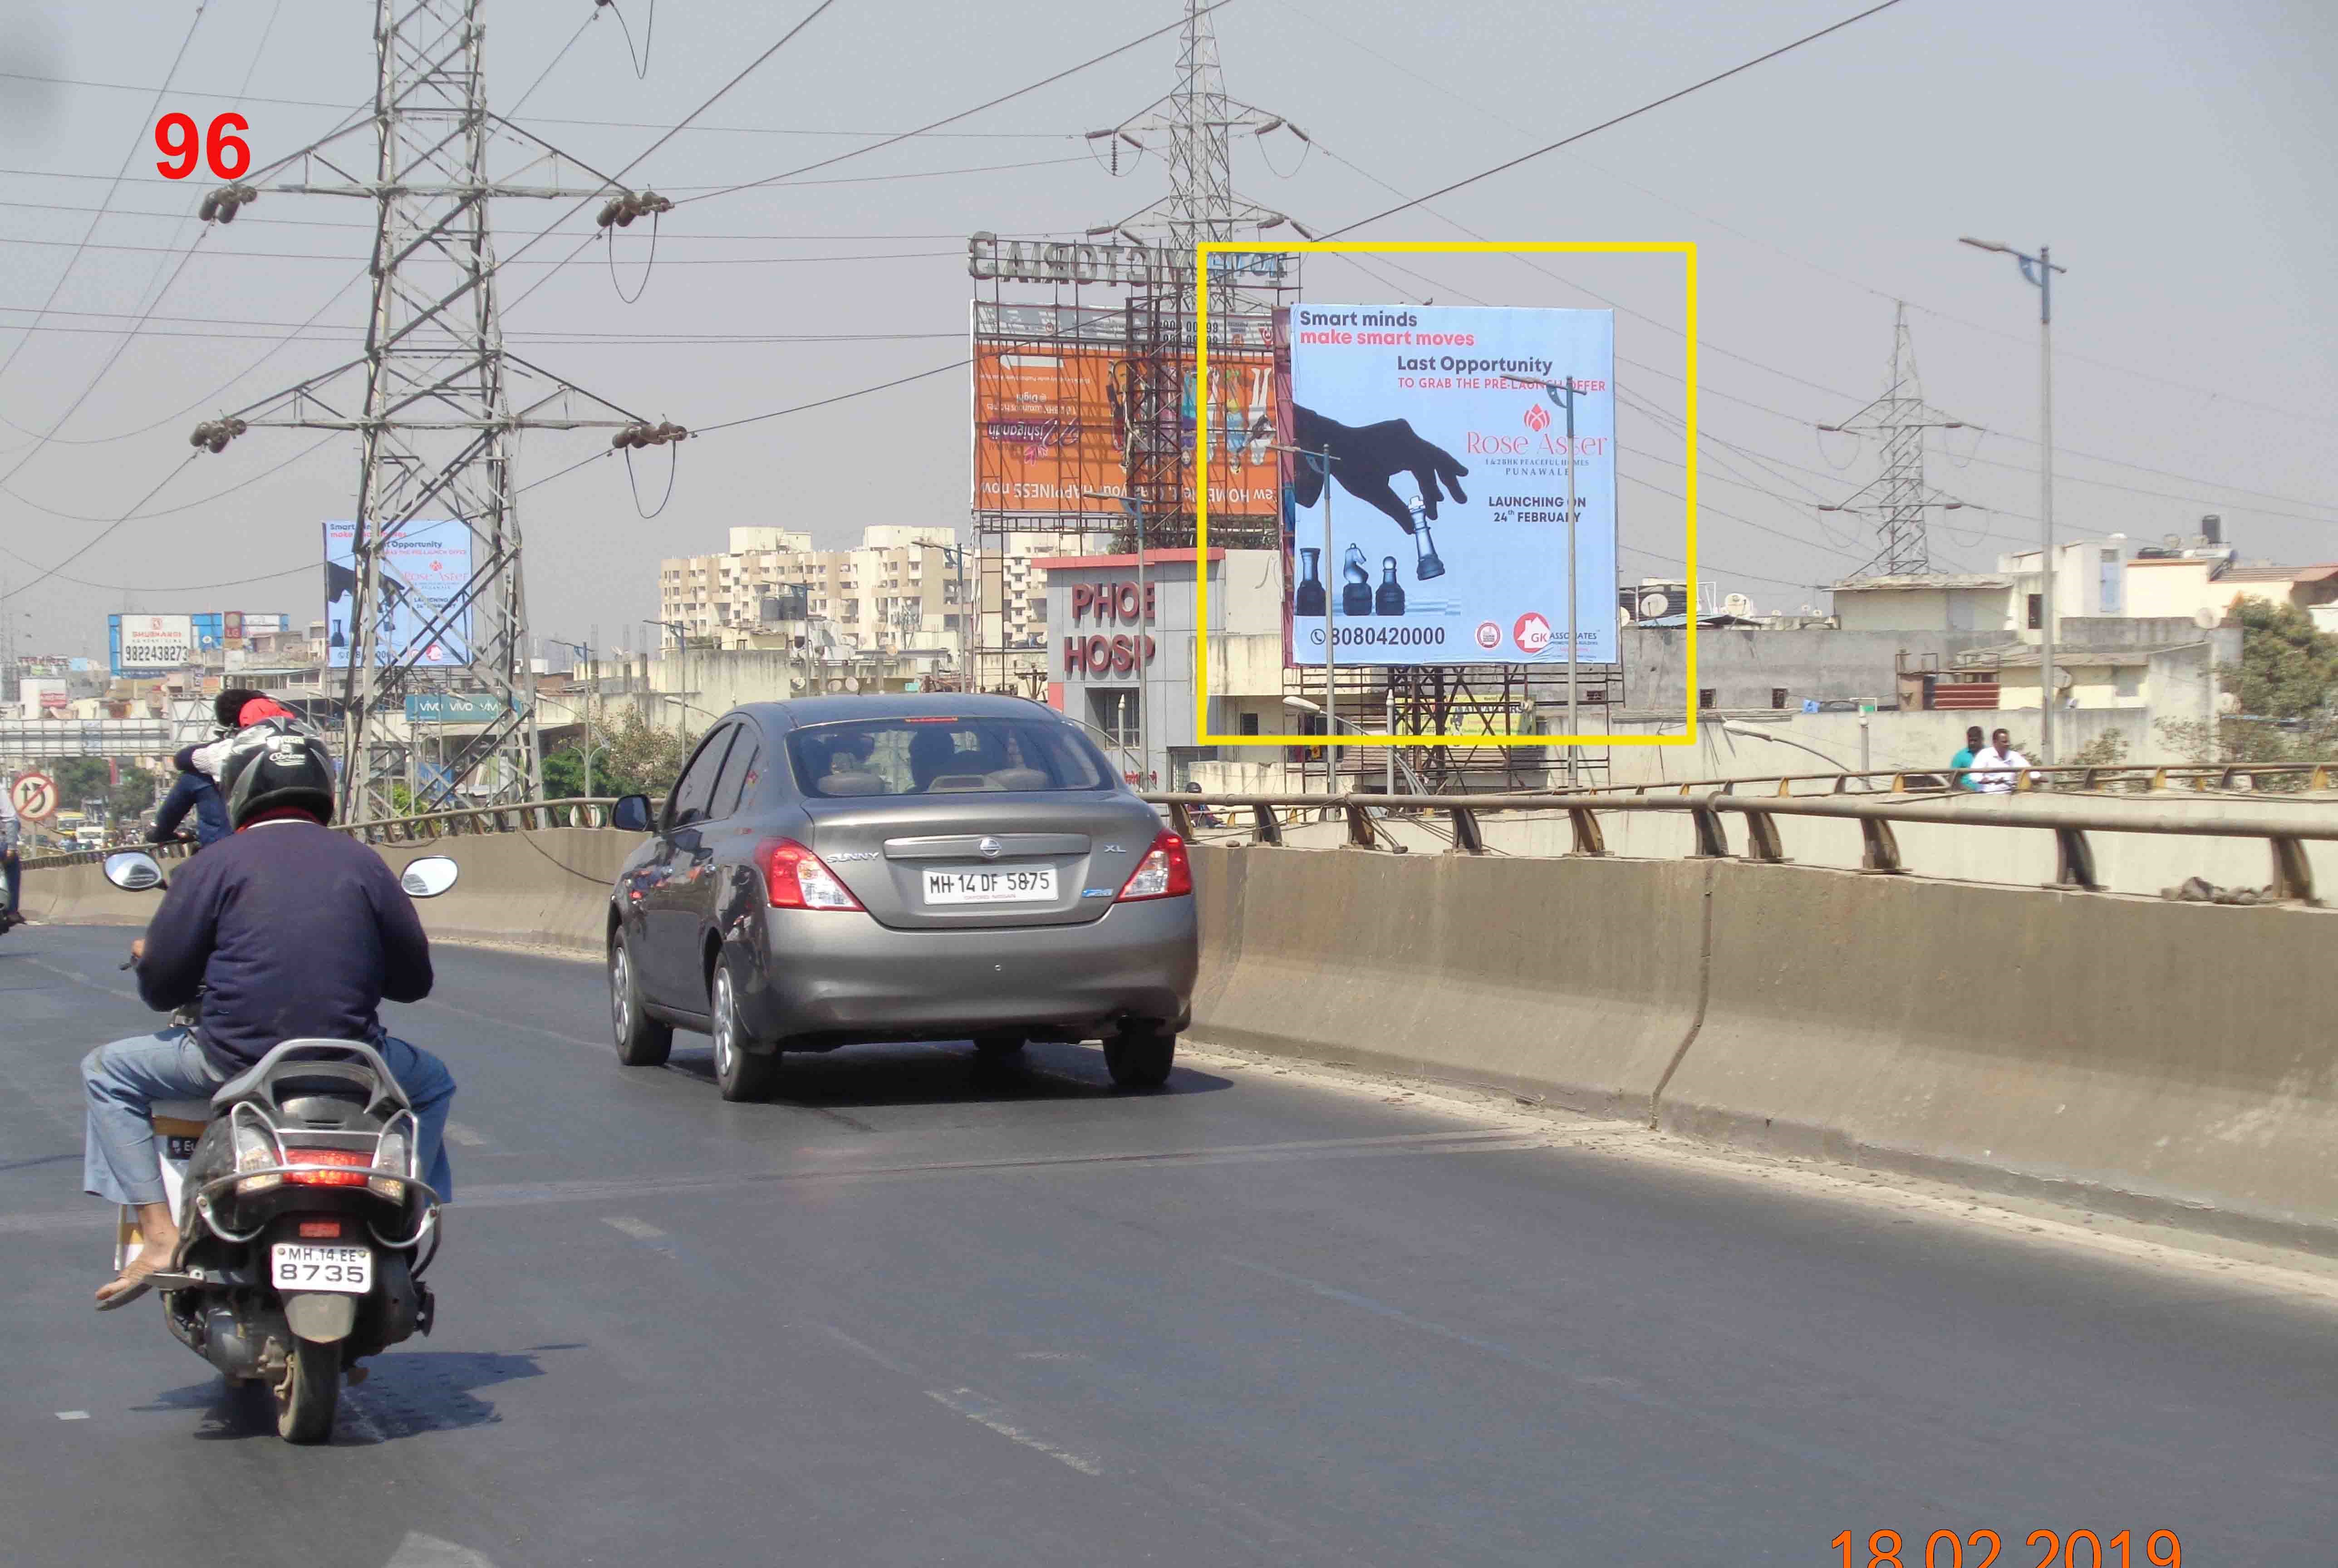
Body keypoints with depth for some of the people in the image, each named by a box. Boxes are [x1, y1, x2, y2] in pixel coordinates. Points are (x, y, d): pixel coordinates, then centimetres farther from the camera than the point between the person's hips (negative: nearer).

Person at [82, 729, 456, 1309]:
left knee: (108, 1071, 22)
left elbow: (162, 987, -1)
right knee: (431, 1082, 33)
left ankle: (158, 1233, 8)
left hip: (233, 1059, -2)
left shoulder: (214, 866, 0)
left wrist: (146, 958, 24)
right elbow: (413, 981, 12)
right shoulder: (363, 864, 7)